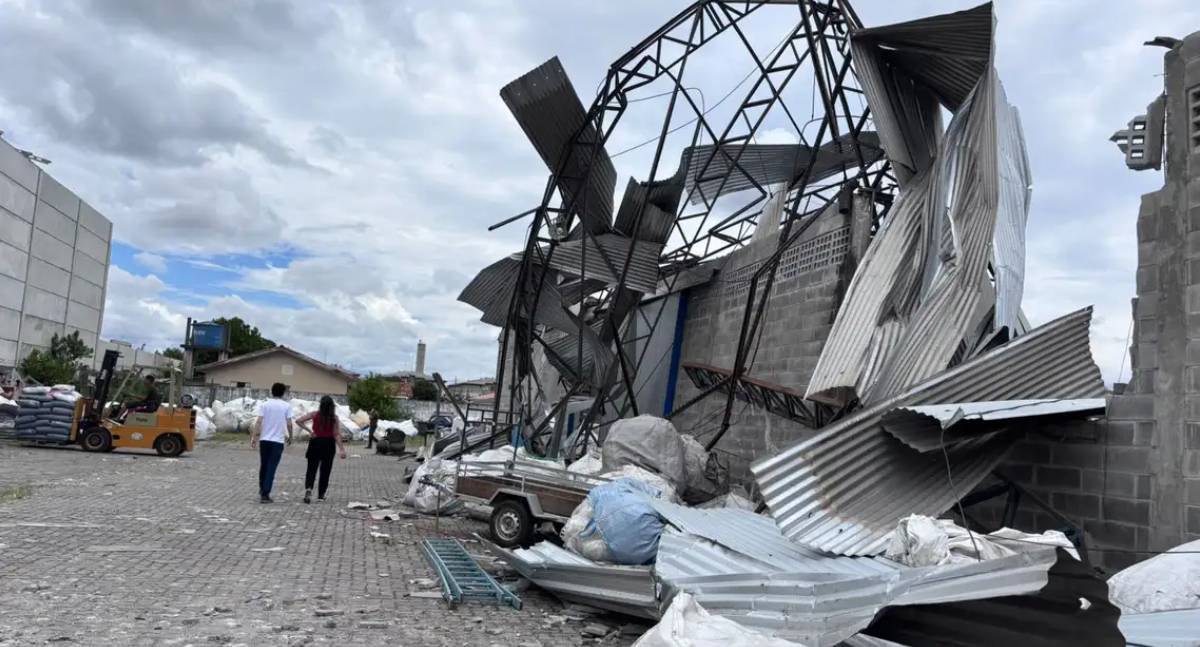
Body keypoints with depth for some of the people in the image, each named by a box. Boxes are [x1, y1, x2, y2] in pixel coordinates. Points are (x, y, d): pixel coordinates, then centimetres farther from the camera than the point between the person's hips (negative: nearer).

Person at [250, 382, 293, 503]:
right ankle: (265, 494, -5)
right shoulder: (287, 406, -1)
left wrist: (254, 437, -5)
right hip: (278, 441, -2)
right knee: (271, 468, -1)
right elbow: (289, 424, -3)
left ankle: (262, 490, 29)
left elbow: (258, 422, -6)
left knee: (263, 466, 17)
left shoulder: (264, 405, 2)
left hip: (264, 439, 2)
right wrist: (290, 437, 11)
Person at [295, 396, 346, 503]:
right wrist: (342, 449, -10)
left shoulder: (314, 414, -3)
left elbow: (298, 421, -7)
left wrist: (308, 430, -2)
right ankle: (321, 495, 16)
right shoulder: (334, 417, -5)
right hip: (328, 445, 0)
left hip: (315, 443, 0)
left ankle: (308, 489, -21)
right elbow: (337, 435, -10)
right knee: (325, 471, 11)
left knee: (311, 469, 5)